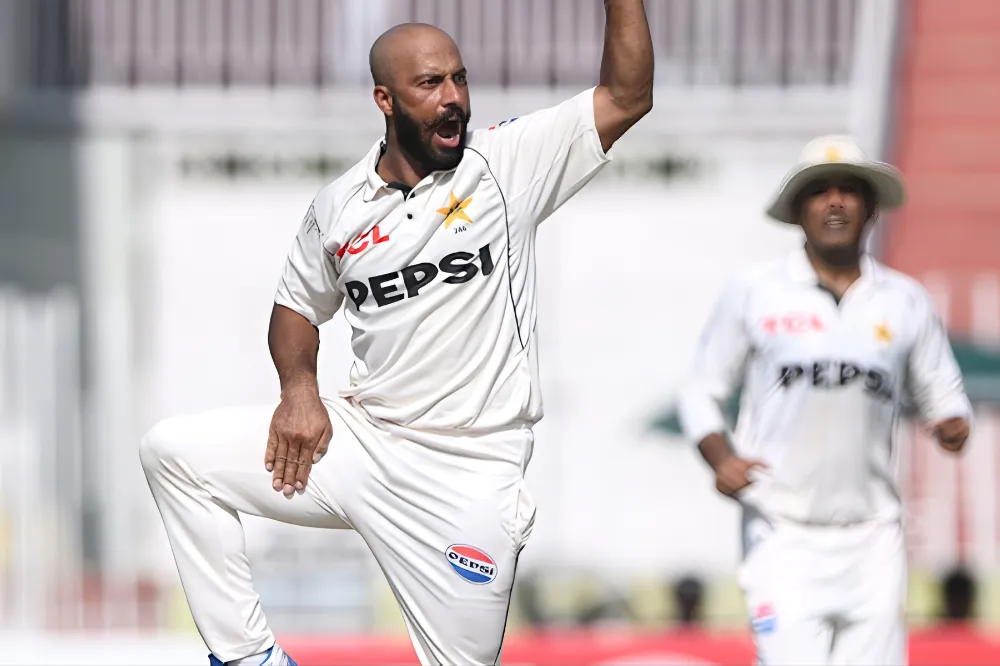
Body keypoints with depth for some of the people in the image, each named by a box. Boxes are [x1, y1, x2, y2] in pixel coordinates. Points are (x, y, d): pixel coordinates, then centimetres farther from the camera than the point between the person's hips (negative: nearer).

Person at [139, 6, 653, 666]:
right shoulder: (339, 206, 3)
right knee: (172, 451, -5)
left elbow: (627, 97, -11)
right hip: (359, 438, 4)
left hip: (468, 476, -4)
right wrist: (300, 390, 0)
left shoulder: (505, 162, -6)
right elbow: (299, 306, 18)